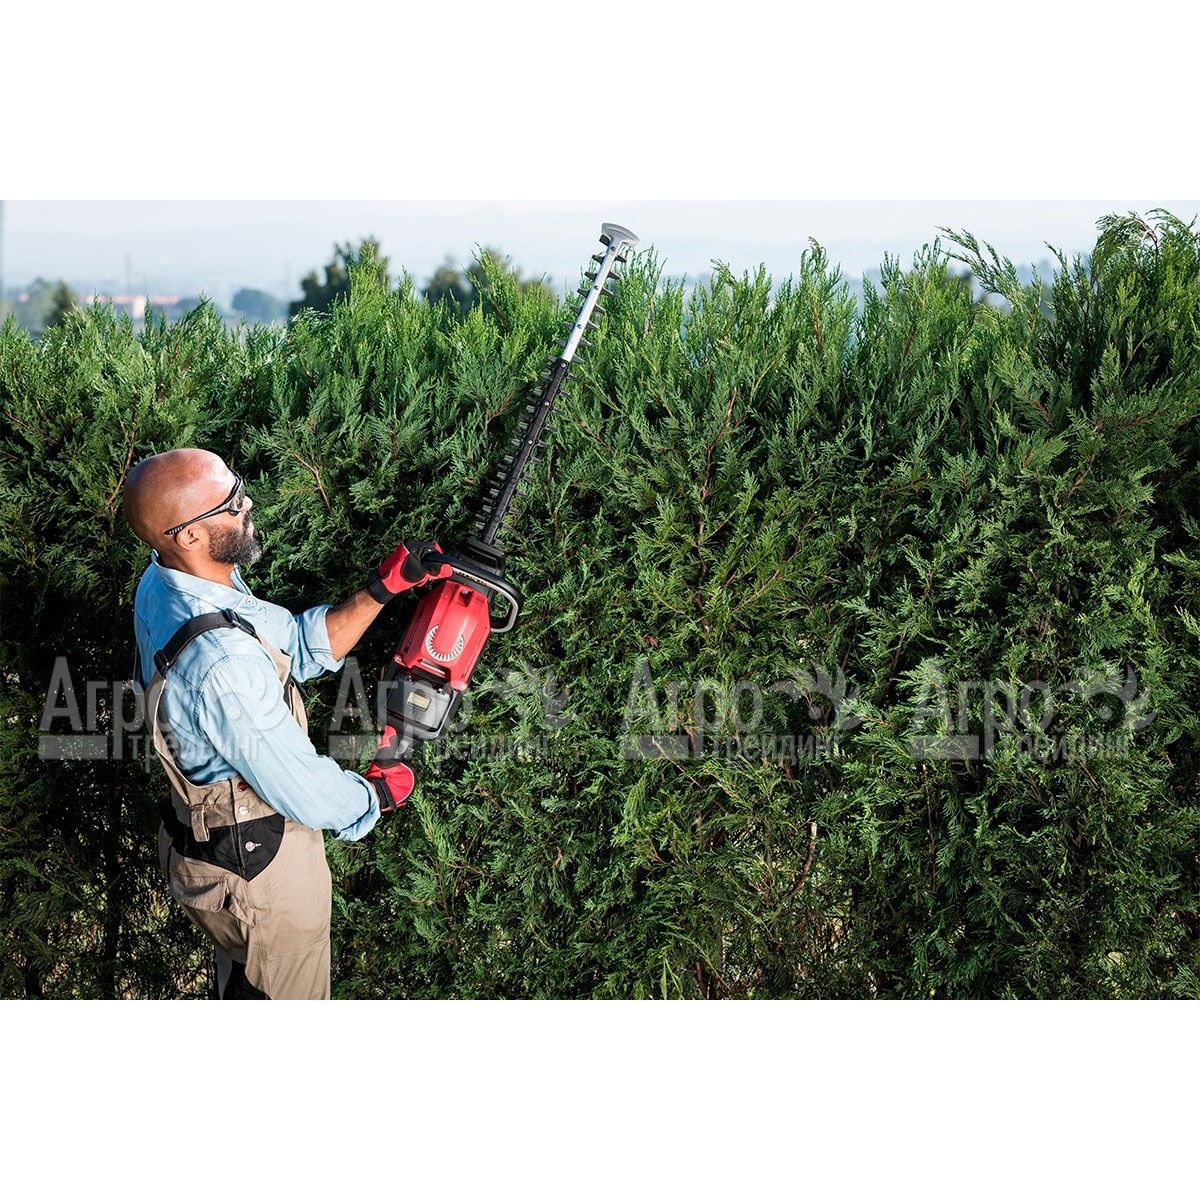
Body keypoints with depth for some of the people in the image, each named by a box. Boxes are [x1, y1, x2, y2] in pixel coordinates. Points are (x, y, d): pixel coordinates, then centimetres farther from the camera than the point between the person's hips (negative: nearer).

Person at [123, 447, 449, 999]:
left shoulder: (165, 581, -11)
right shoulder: (223, 663, -40)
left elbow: (298, 644, -1)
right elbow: (306, 793, -28)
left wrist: (383, 587, -8)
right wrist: (379, 791, -8)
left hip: (205, 832, 9)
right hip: (259, 868, -9)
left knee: (245, 975, 36)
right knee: (287, 996, 20)